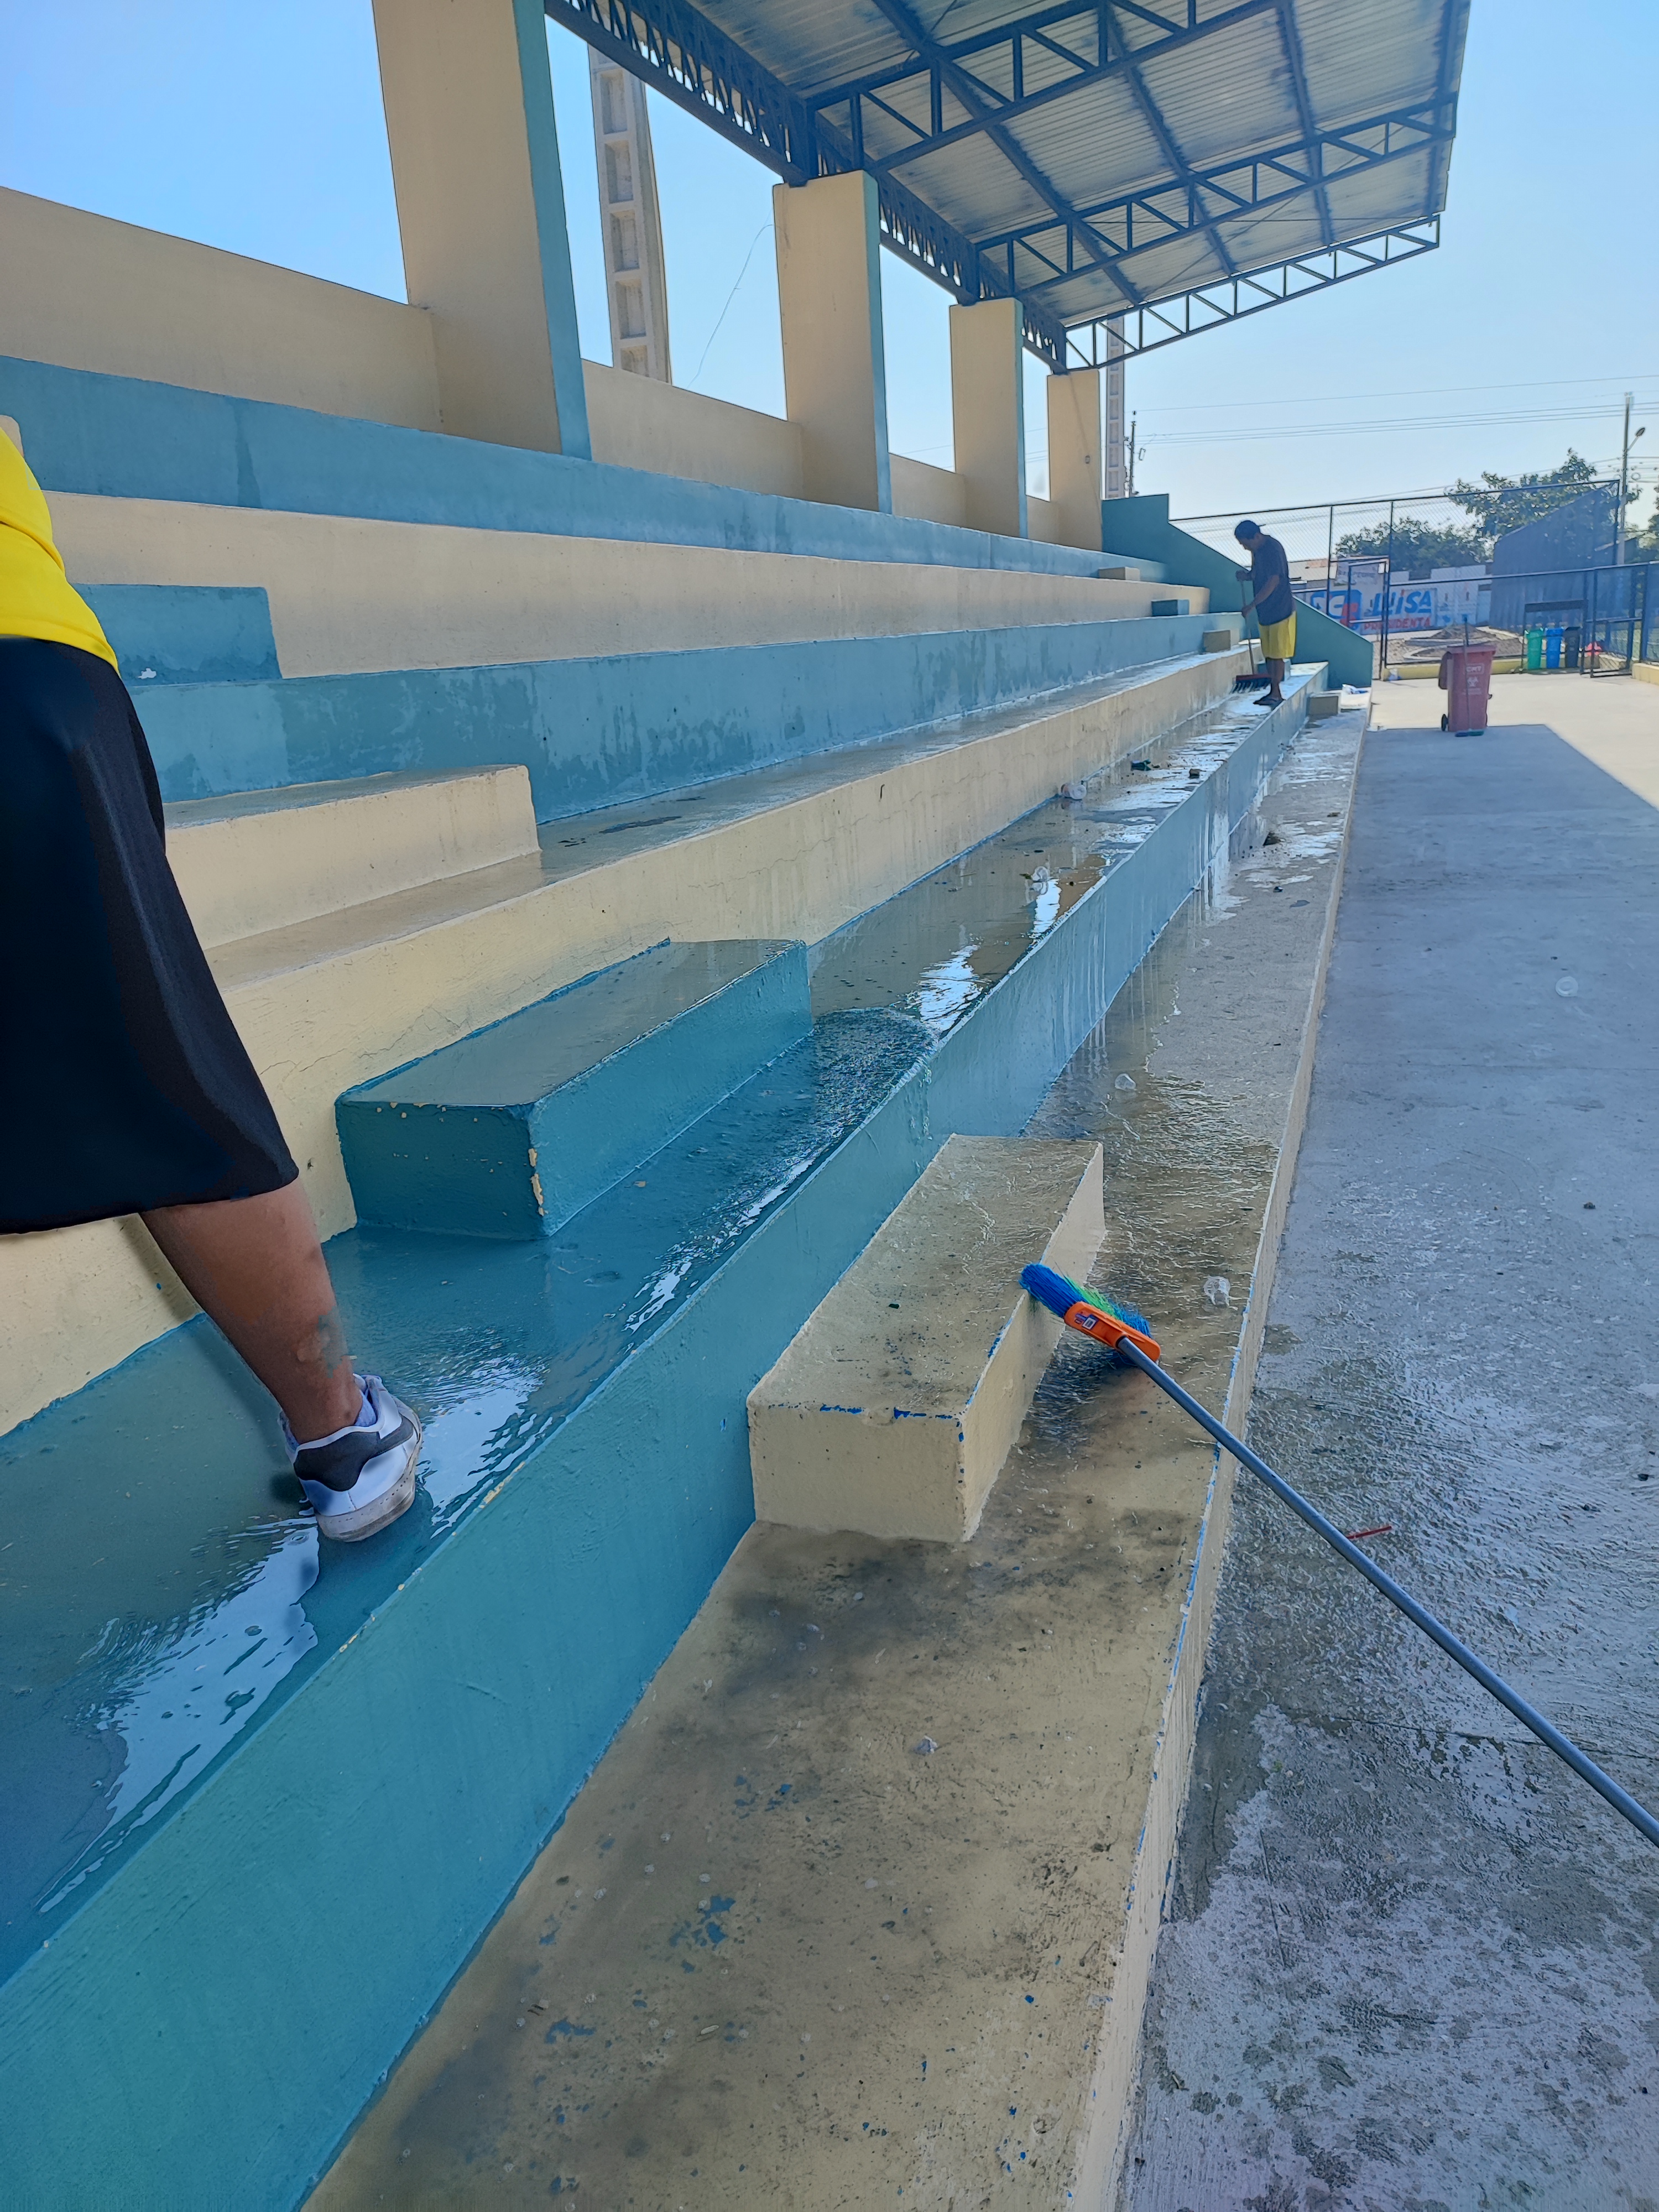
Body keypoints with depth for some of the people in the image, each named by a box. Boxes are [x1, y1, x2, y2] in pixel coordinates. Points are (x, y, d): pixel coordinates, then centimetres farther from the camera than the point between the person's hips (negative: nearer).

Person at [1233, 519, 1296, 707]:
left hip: (1280, 609, -9)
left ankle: (1276, 694, -1)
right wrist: (1246, 575, -1)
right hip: (1265, 611, 9)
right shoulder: (1257, 550, 9)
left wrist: (1251, 605, -23)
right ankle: (1273, 691, 18)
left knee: (1277, 653, -5)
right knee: (1269, 653, 12)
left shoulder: (1272, 549, -19)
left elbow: (1273, 581, -24)